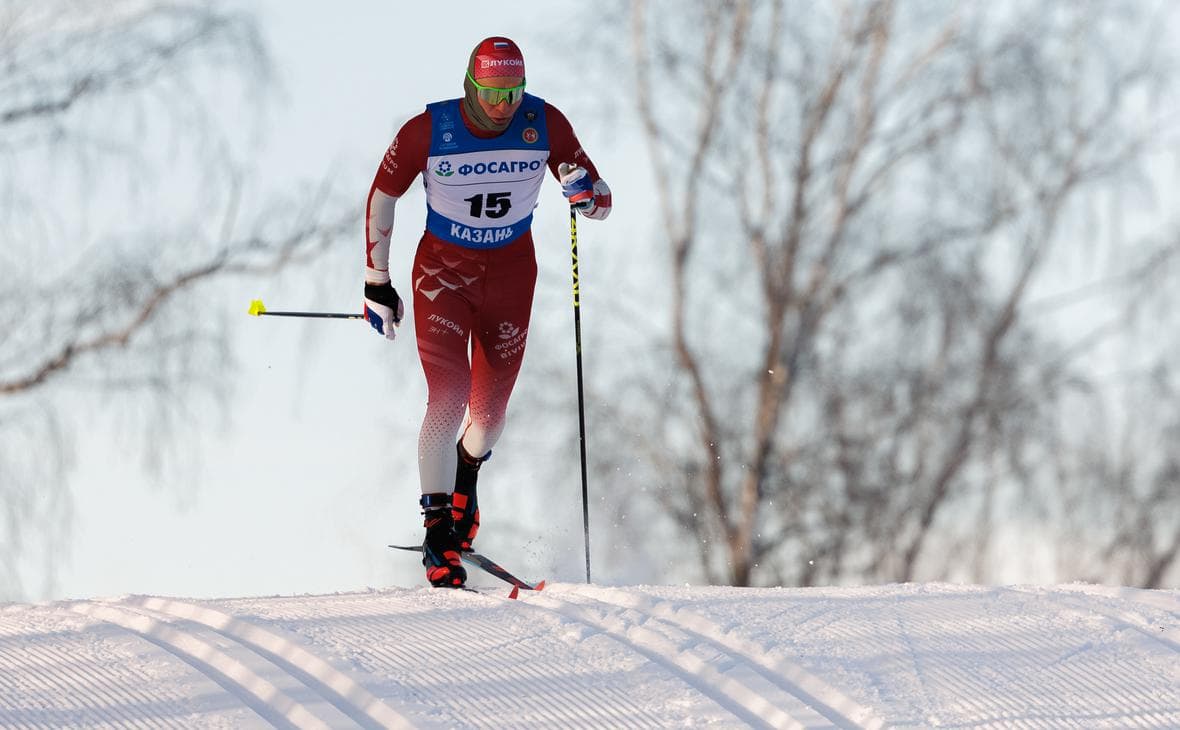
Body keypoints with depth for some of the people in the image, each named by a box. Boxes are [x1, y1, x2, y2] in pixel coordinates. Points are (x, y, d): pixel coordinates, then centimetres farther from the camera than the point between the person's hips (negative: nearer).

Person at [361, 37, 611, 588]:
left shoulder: (545, 126, -15)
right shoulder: (427, 131, -19)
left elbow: (601, 202, -10)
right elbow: (382, 197, -5)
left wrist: (586, 193, -36)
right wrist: (377, 285, -3)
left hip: (510, 273, 2)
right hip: (442, 271, -2)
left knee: (489, 411, 7)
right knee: (448, 397, -19)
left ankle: (466, 471, 42)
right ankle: (438, 530, -15)